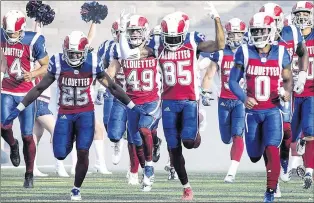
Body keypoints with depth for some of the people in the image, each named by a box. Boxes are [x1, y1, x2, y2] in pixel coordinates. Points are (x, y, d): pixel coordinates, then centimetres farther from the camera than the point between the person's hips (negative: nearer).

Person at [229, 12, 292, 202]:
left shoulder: (281, 53, -4)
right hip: (253, 111, 2)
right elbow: (233, 81, 1)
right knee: (255, 156, 10)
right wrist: (244, 98, -17)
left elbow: (288, 79, 9)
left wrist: (287, 92, -14)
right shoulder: (245, 53, -5)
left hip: (273, 110, -2)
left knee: (272, 150, -18)